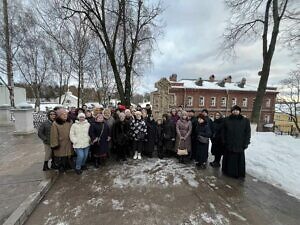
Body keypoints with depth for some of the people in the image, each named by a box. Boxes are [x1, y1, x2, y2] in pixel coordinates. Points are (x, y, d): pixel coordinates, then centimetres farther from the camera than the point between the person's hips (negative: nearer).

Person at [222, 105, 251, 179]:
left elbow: (247, 133, -1)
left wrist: (245, 144, -5)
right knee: (229, 159, 12)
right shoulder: (227, 120, 3)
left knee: (239, 160, 6)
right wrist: (224, 141, 0)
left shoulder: (245, 121, 0)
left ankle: (239, 173, 21)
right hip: (228, 144, 2)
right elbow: (223, 132, 5)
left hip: (239, 145, -1)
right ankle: (228, 171, 27)